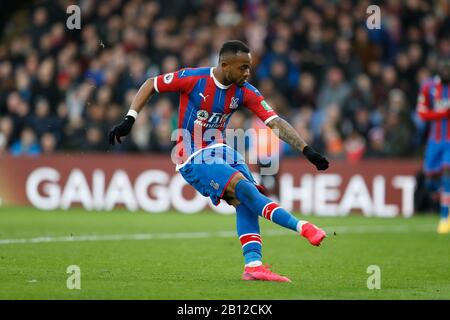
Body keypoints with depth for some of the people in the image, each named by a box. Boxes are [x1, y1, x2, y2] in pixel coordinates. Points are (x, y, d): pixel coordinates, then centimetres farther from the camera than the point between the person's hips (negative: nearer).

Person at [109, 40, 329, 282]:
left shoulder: (244, 92, -3)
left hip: (222, 152, 6)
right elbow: (150, 86, -1)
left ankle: (253, 265, -23)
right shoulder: (193, 78, -14)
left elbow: (275, 122, -9)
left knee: (245, 202, -19)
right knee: (244, 187, -25)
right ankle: (302, 227, -29)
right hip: (194, 159, -6)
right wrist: (129, 120, -8)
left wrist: (306, 150, -19)